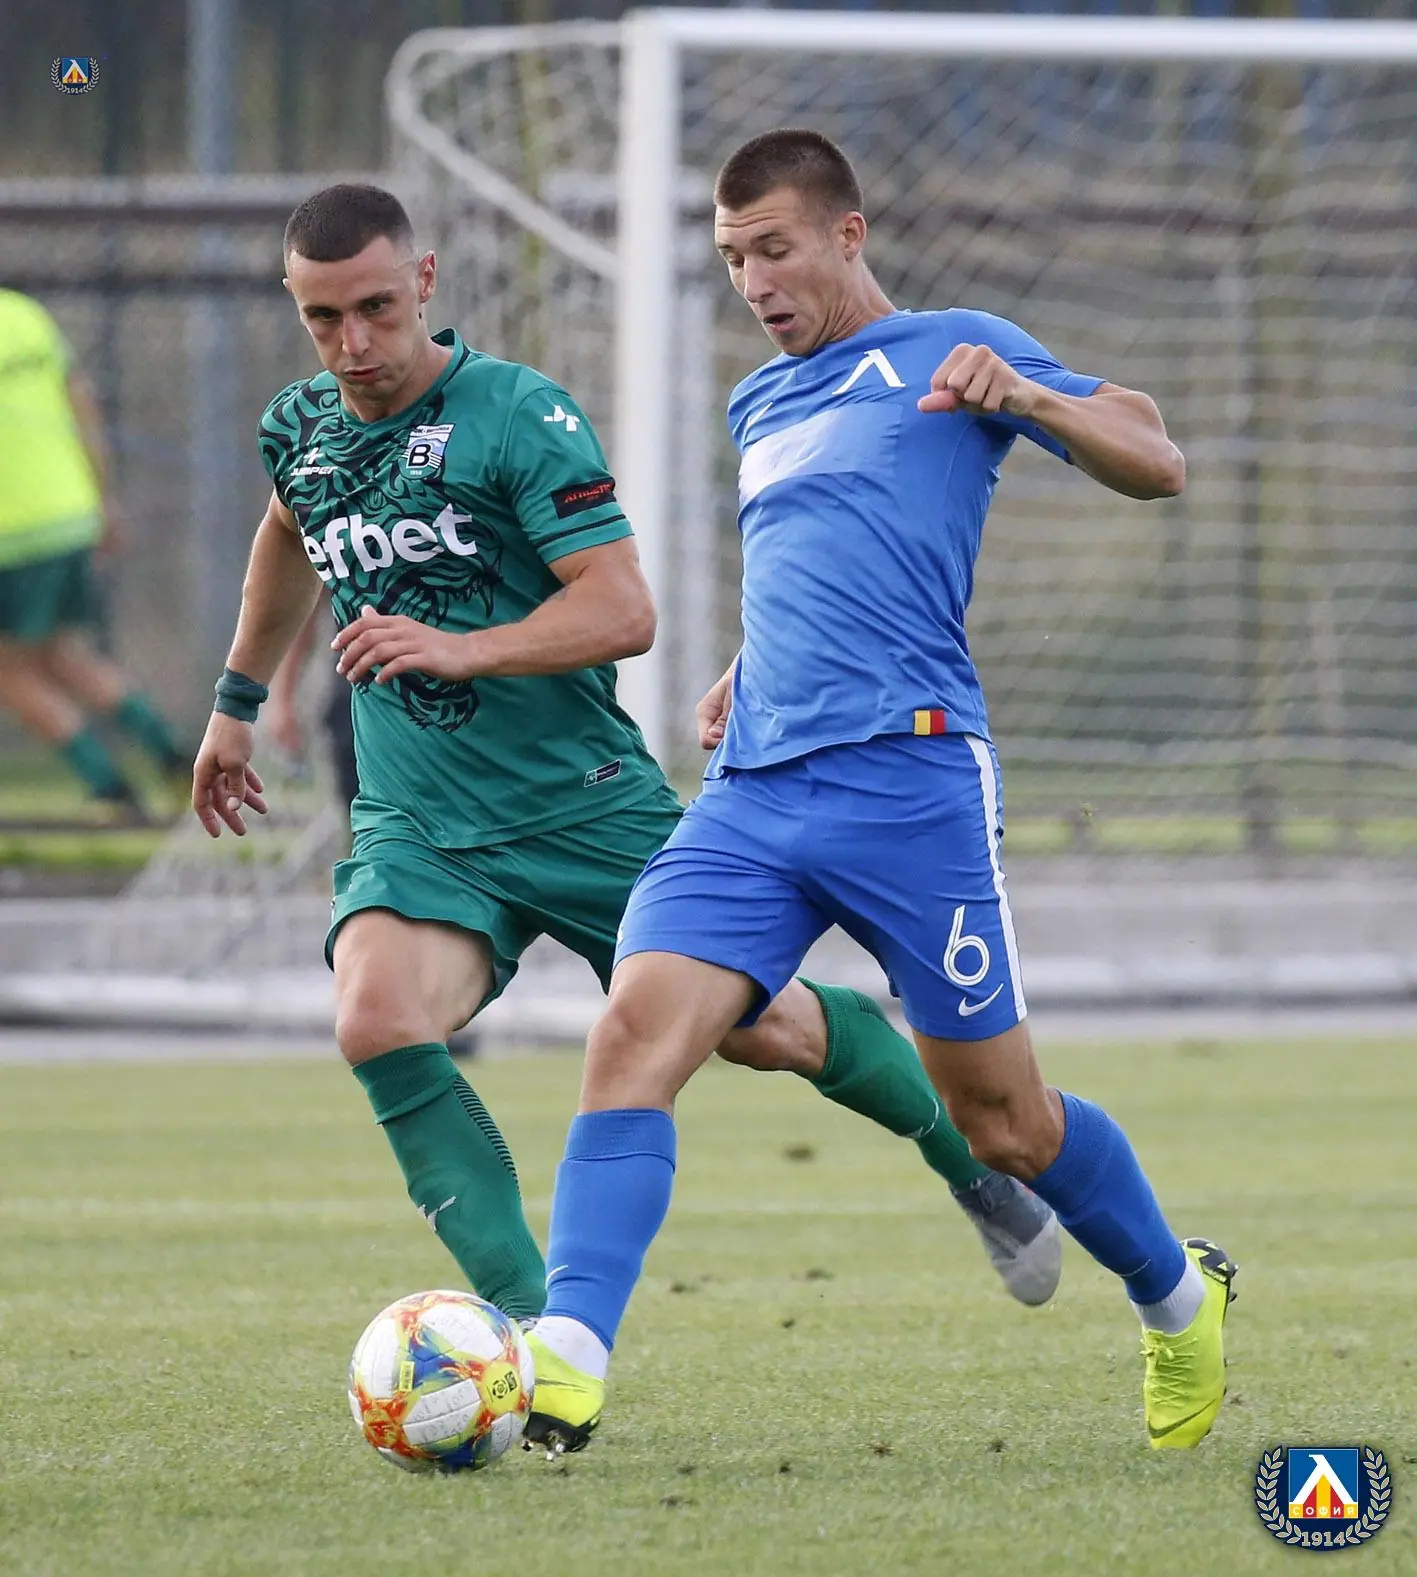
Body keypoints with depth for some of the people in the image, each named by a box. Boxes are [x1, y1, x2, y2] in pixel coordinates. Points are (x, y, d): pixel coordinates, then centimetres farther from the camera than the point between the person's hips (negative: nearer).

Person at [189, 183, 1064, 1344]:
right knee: (377, 1022, -26)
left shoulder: (520, 413, -12)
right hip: (417, 829, 4)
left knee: (763, 1029, 3)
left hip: (587, 806, -3)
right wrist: (238, 699, 39)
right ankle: (539, 1330, -26)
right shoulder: (299, 430, 6)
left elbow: (623, 612, -19)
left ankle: (978, 1163, 35)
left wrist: (461, 648, -31)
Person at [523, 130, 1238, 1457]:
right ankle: (565, 1364, -27)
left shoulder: (948, 352, 4)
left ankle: (1177, 1298, 29)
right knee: (634, 1033, -17)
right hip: (750, 796, 5)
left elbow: (1156, 465, -1)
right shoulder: (759, 406, 24)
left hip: (910, 773, -5)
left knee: (998, 1117, 2)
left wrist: (1021, 395, -18)